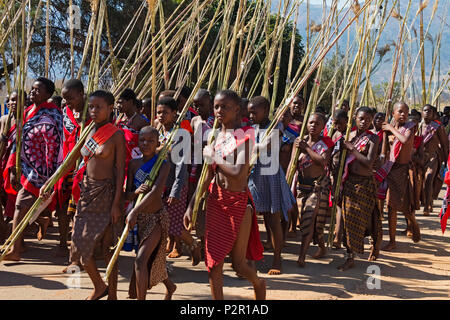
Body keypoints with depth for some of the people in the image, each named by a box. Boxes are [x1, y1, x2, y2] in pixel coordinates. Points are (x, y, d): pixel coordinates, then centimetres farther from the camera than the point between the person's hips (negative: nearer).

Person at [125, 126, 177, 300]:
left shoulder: (163, 165, -12)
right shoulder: (134, 164, 3)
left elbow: (156, 191, -25)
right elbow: (127, 194, 2)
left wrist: (134, 211, -32)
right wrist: (136, 192, -21)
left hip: (157, 216, -6)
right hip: (140, 217, 6)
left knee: (141, 259, -18)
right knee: (152, 259, 20)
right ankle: (170, 286, 46)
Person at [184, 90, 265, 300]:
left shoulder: (244, 136, -12)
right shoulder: (214, 136, 8)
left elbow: (238, 173, -26)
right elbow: (208, 176, 13)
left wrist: (215, 157, -13)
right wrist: (192, 205, 13)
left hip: (238, 202, -6)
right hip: (215, 201, 6)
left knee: (238, 264, 4)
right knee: (213, 263, 5)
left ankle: (259, 284, 37)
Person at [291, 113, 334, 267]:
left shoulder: (326, 142, -5)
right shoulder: (299, 141, 5)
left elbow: (323, 162, -22)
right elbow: (292, 164, 3)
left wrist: (306, 148, -20)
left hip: (319, 185, -4)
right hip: (302, 184, 4)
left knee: (309, 217, -14)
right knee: (307, 218, 9)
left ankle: (302, 256, -17)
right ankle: (322, 247, 31)